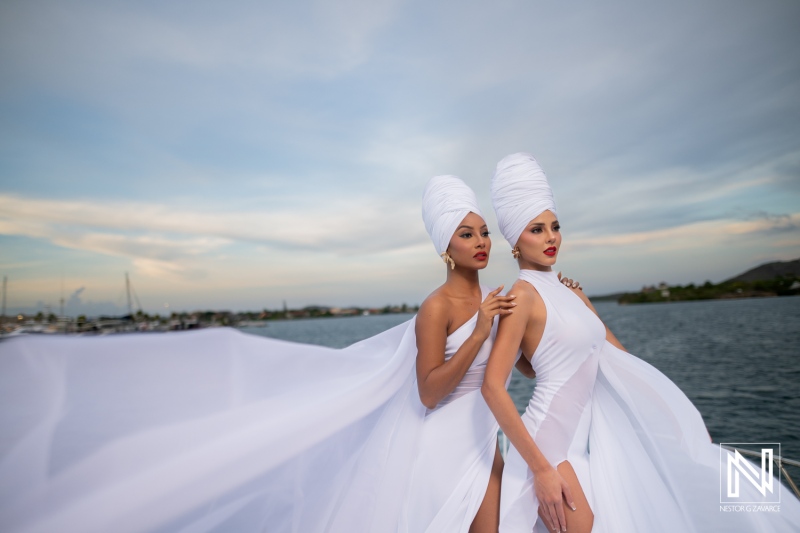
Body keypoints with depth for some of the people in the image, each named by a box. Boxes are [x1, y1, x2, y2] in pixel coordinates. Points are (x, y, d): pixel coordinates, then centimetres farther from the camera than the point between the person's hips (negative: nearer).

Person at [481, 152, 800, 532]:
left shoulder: (573, 294, 11)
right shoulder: (523, 295, -14)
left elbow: (621, 362, 16)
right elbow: (493, 387, -21)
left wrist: (685, 427, 16)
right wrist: (541, 468, -20)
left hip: (586, 438, 8)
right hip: (550, 444, -7)